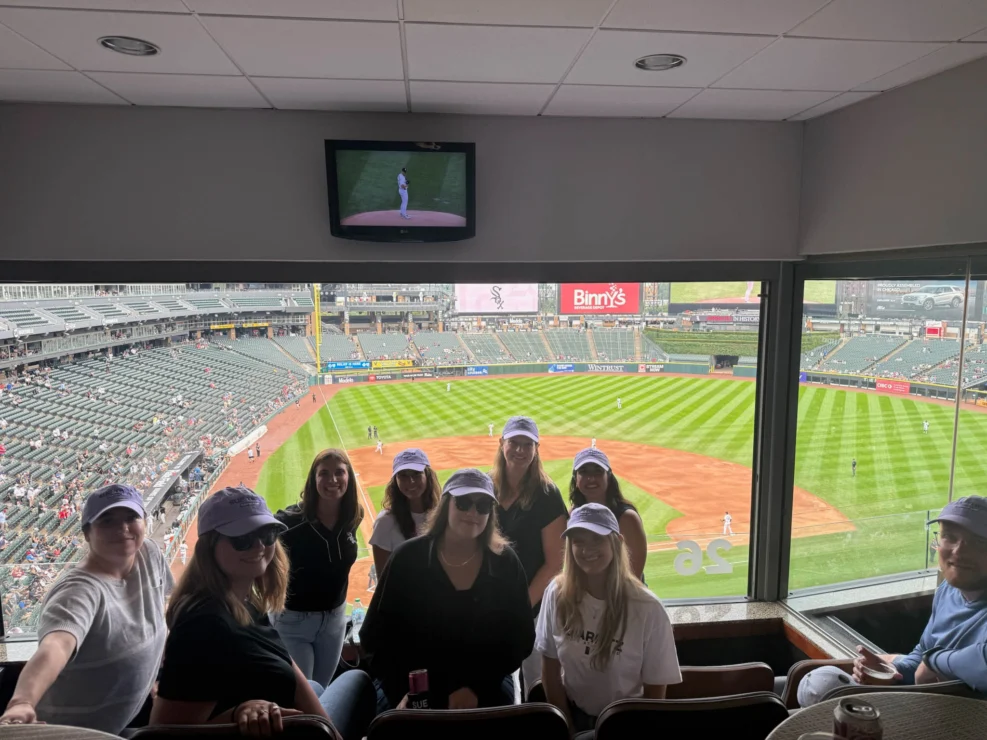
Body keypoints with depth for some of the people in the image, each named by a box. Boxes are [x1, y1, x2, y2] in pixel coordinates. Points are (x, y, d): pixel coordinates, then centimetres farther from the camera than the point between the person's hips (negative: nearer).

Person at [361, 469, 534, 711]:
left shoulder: (505, 562, -5)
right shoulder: (407, 557, -8)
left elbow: (521, 636, -3)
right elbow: (376, 634, -6)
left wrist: (476, 688, -12)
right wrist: (402, 692, -17)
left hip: (485, 689, 2)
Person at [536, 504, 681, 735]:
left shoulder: (647, 608, -20)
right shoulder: (557, 594, -14)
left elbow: (654, 691, -9)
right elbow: (550, 667, -2)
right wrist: (567, 728, 1)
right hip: (572, 714, 1)